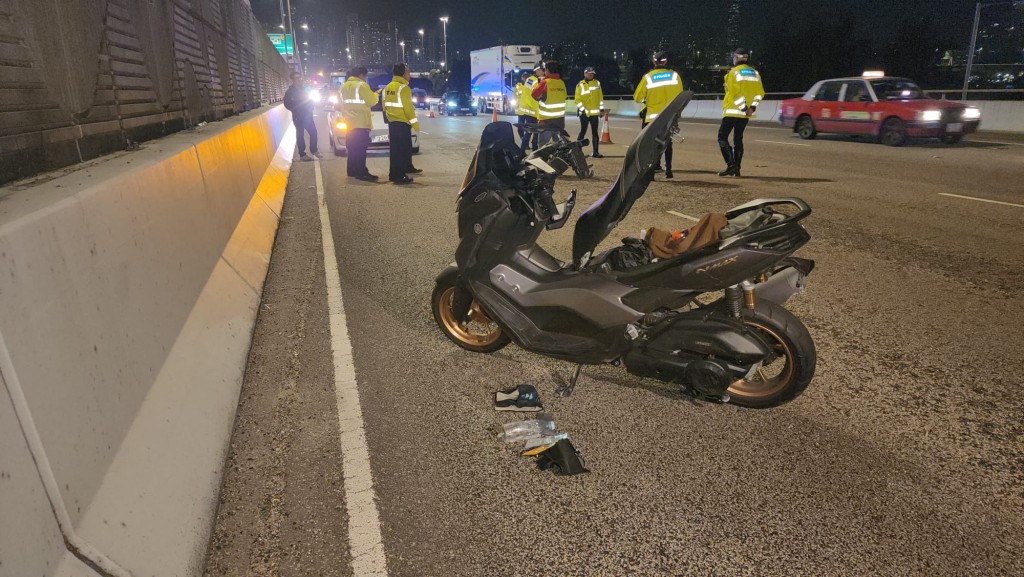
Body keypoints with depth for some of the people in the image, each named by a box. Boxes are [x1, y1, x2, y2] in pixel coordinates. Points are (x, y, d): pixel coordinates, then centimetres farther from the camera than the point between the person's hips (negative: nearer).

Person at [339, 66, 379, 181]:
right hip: (361, 123, -8)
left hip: (349, 123, 8)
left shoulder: (344, 86, 15)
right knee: (361, 149, -9)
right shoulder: (361, 85, -11)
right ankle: (361, 172, -11)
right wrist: (376, 95, 11)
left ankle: (352, 171, 16)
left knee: (352, 148, 13)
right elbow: (372, 101, -7)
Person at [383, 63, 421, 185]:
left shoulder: (388, 87, 12)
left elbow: (385, 105, 17)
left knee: (406, 147, 21)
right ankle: (398, 176, -8)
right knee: (400, 149, -8)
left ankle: (408, 167, 35)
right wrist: (415, 123, -11)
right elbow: (408, 108, -18)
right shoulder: (403, 88, -15)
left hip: (392, 122, 9)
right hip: (402, 123, -9)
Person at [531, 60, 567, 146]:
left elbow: (533, 94, -8)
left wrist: (539, 98, 9)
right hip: (560, 117, 6)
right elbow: (565, 97, 12)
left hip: (546, 118, -6)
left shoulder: (545, 82, -10)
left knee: (543, 143, -3)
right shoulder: (562, 83, 5)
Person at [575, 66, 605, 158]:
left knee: (595, 132, 5)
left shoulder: (597, 83, 9)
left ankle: (595, 152, 9)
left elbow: (600, 97, 12)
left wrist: (601, 108, 8)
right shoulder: (580, 85, -4)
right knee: (583, 132, -1)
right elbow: (578, 99, -7)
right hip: (584, 113, -4)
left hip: (595, 112, 4)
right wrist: (582, 109, -15)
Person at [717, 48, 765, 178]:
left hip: (732, 112, -6)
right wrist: (752, 107, 2)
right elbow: (760, 93, 5)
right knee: (738, 139, 13)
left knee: (722, 137, -1)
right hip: (745, 114, 6)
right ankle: (736, 168, 11)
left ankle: (731, 164, -16)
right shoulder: (755, 73, 12)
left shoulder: (734, 72, -8)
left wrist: (744, 108, -12)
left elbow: (736, 93, -16)